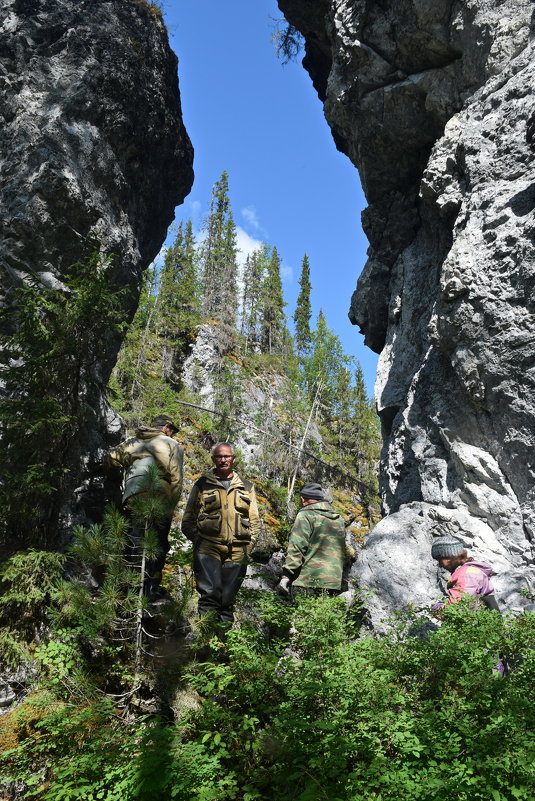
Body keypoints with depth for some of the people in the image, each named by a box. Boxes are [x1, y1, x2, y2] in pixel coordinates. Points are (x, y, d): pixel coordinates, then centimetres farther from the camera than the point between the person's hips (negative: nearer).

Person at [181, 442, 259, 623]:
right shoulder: (202, 485, 9)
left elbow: (254, 519, 19)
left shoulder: (246, 487, 16)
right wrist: (197, 540, -1)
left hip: (237, 552, 2)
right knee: (210, 593, -14)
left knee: (228, 598, 7)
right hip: (208, 548, -2)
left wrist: (250, 543, 7)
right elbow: (188, 518, 11)